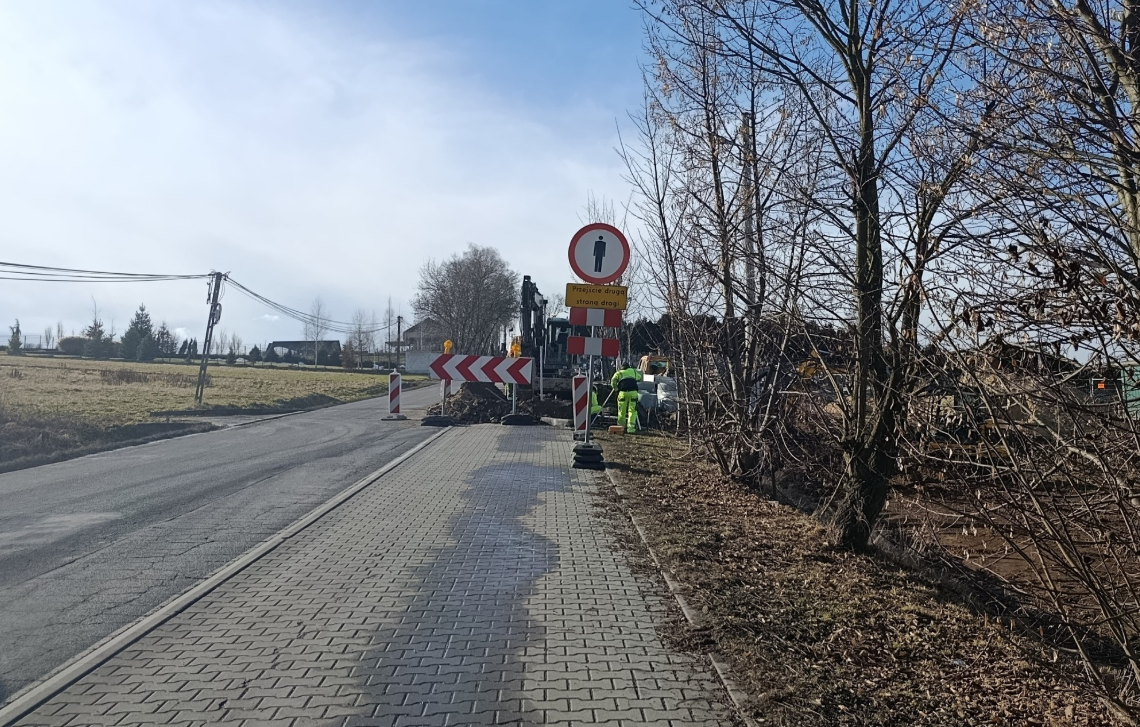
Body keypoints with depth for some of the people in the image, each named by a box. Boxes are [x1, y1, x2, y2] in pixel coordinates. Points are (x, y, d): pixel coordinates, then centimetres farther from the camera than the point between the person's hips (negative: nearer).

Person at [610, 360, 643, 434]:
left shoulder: (619, 373, 17)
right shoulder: (634, 371, 23)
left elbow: (613, 382, 6)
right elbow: (639, 377, 38)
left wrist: (616, 388, 22)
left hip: (623, 392, 0)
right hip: (633, 392, 0)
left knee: (622, 411, 11)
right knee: (632, 411, 2)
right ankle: (631, 429, -7)